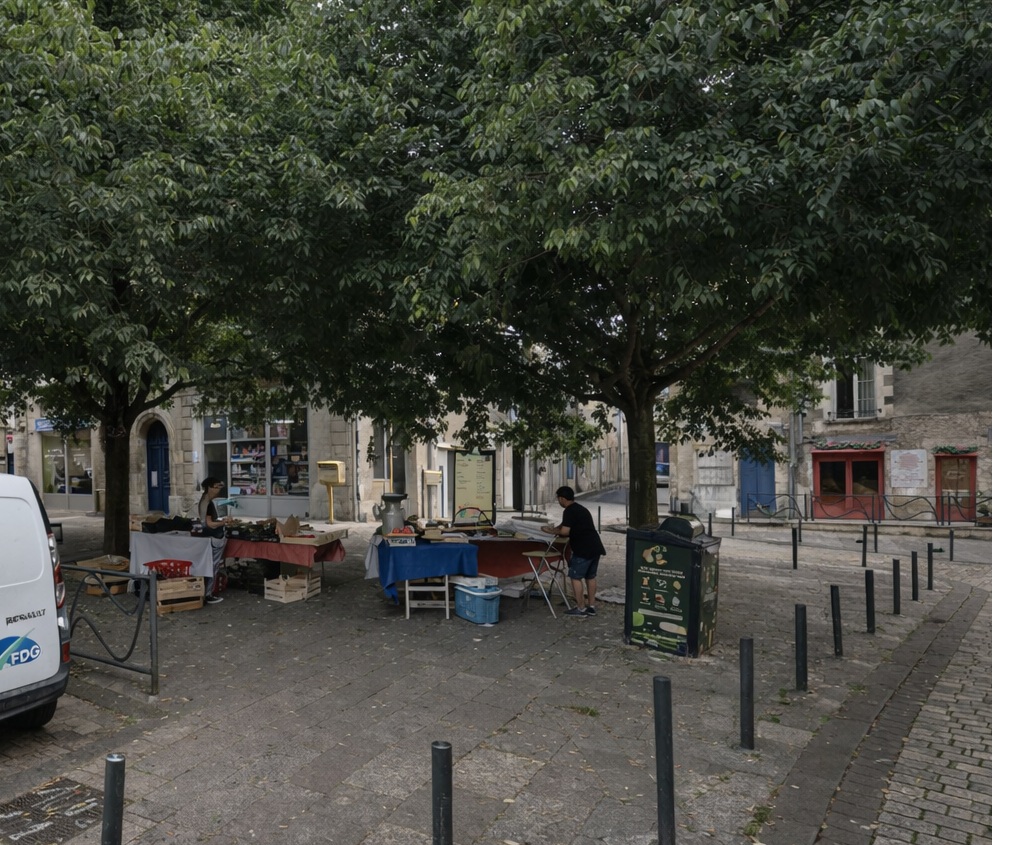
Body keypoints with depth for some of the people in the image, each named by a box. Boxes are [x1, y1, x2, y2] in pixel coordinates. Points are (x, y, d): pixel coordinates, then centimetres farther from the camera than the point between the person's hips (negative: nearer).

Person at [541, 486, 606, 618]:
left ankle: (581, 608, 3)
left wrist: (553, 531, 1)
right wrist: (553, 529, 24)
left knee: (576, 577, 0)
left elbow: (565, 531, -17)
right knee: (591, 577, 16)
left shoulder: (569, 511, -10)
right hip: (595, 547, 9)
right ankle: (591, 606, 22)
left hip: (583, 549, -9)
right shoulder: (581, 509, 20)